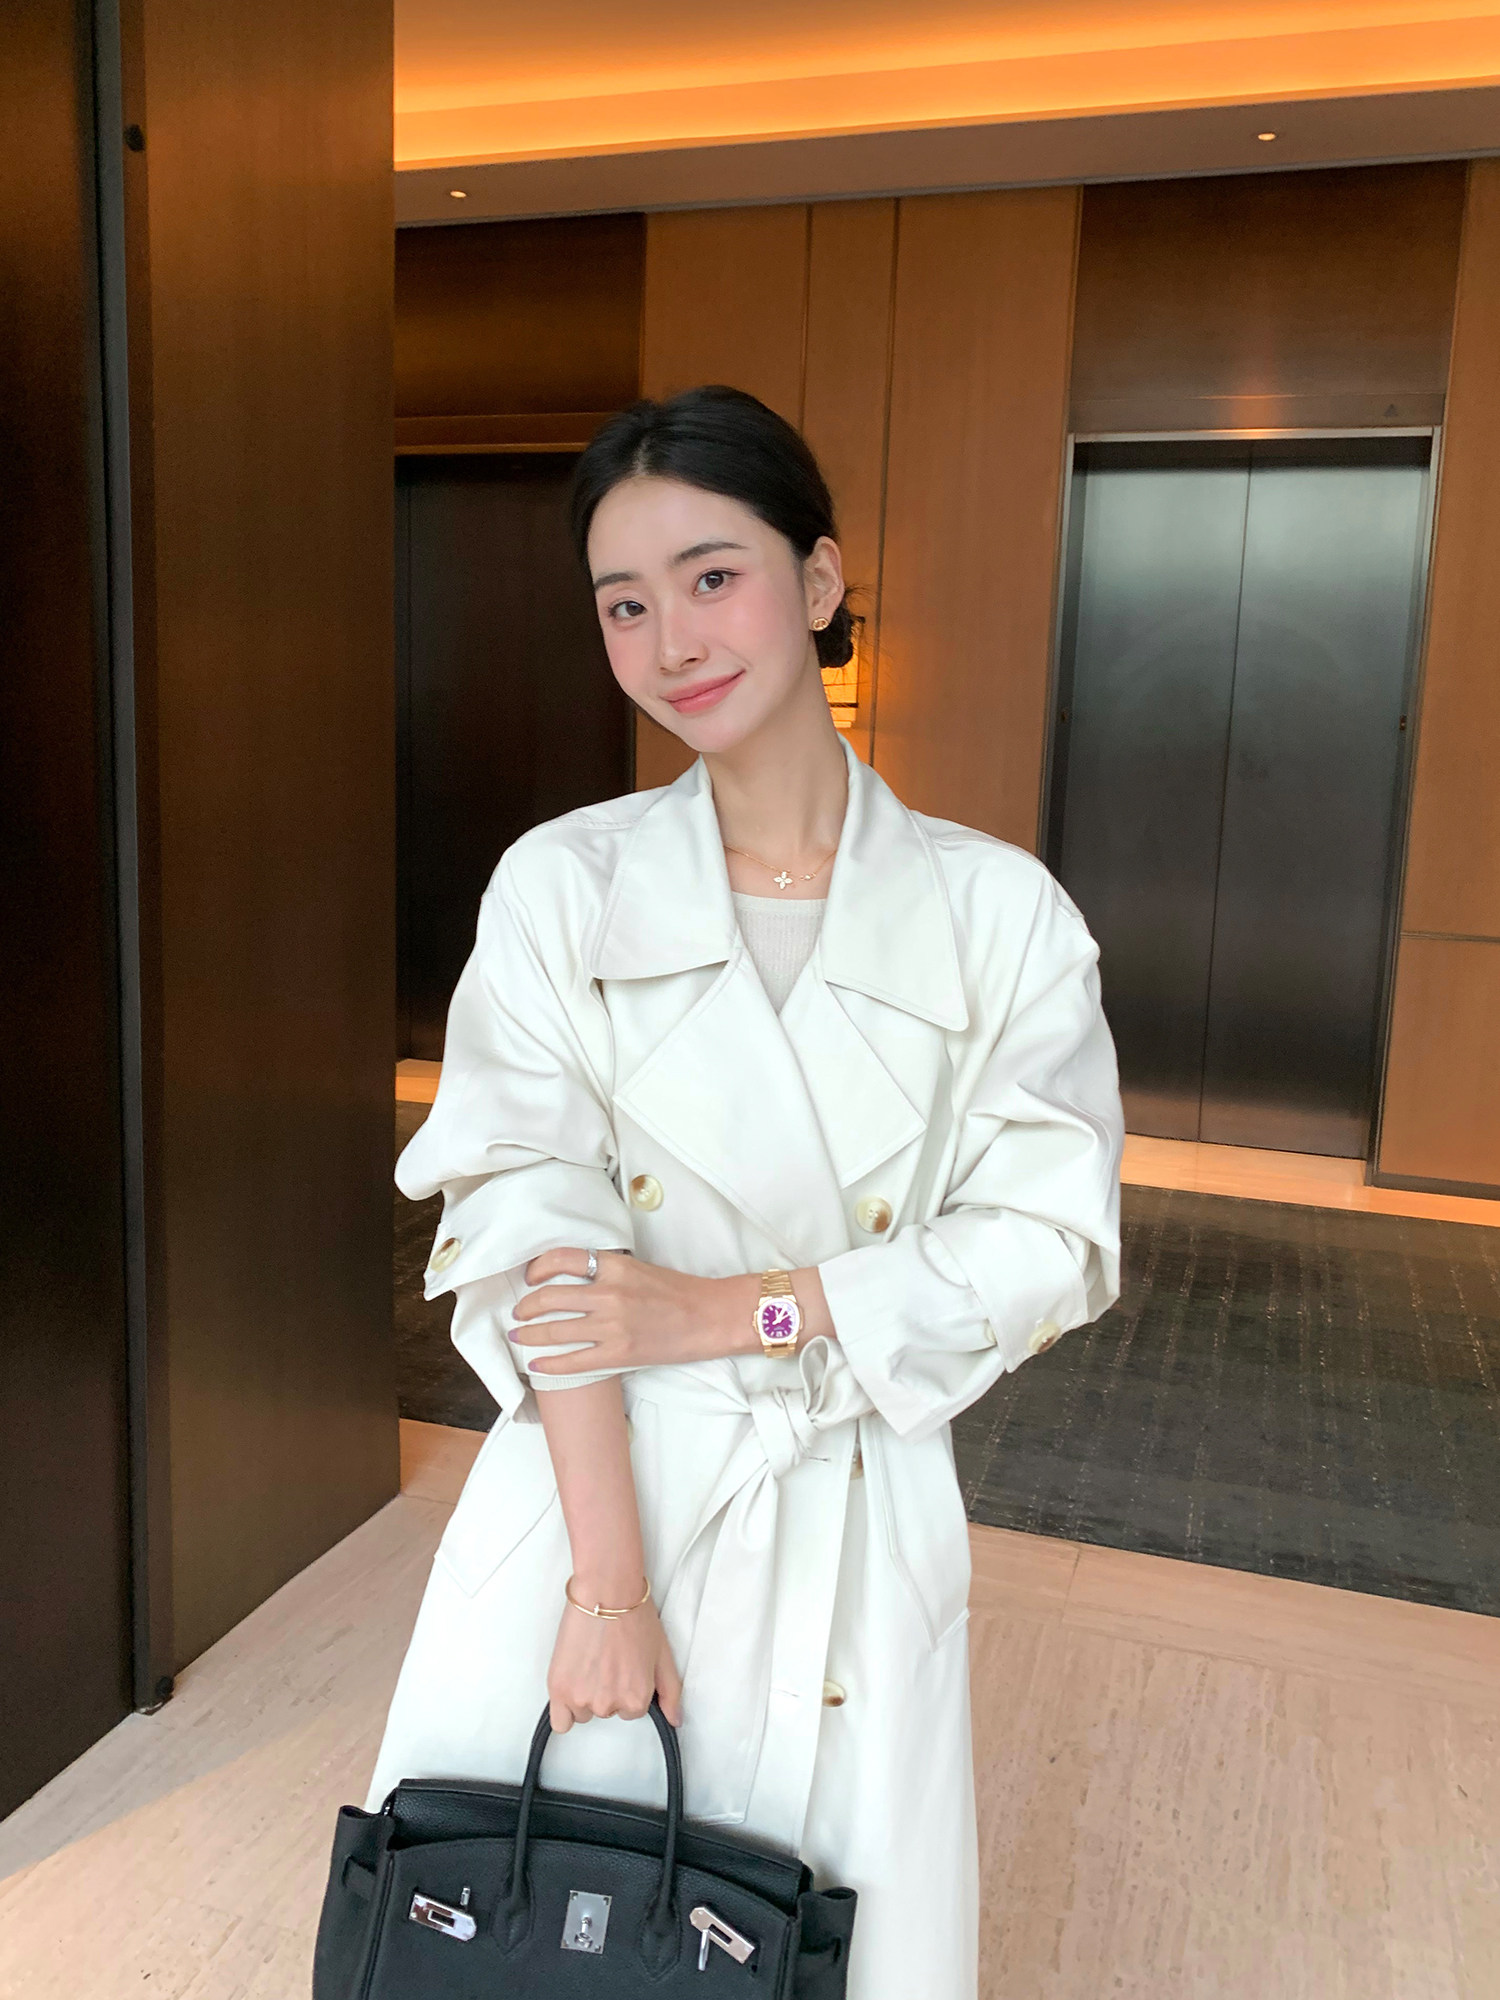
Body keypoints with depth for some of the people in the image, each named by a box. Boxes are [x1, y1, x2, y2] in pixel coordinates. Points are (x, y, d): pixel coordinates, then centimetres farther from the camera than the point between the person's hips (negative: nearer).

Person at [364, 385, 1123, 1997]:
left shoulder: (997, 911, -5)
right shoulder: (561, 885, -6)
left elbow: (1048, 1243, -6)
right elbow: (538, 1236, -11)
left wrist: (732, 1307, -15)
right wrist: (610, 1576, -15)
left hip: (851, 1514, 0)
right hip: (592, 1484, 0)